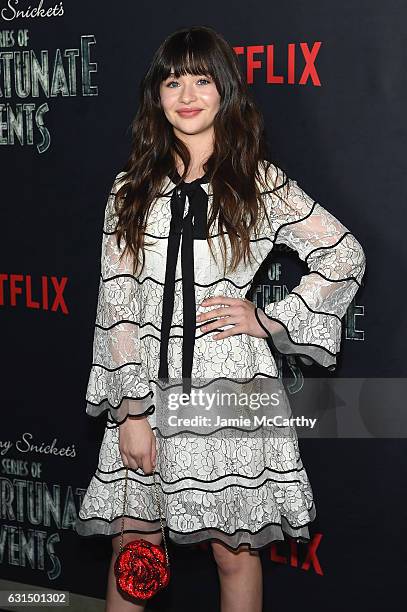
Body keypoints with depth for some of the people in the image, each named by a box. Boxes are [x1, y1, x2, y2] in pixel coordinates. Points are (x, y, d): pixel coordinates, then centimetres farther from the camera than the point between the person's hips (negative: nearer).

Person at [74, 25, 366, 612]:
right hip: (149, 385, 2)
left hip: (231, 385, -2)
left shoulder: (260, 182, 2)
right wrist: (133, 409, -6)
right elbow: (117, 300, 1)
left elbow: (345, 256, 6)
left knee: (235, 552, 7)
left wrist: (269, 320, -1)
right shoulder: (132, 188, 6)